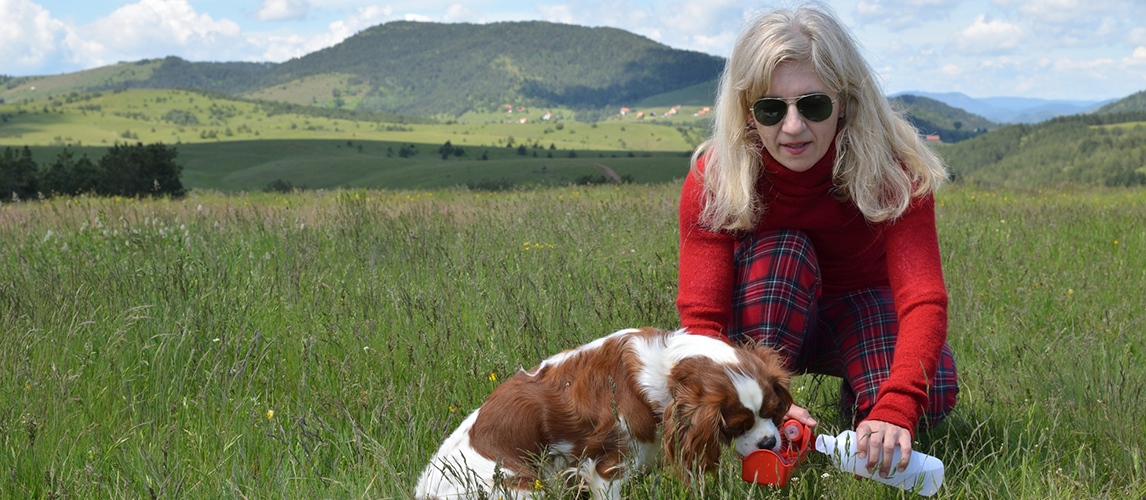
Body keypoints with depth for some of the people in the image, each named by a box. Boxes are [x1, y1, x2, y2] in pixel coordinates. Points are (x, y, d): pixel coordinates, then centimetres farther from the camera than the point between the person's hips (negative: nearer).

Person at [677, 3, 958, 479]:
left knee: (931, 392, -31)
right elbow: (700, 317, -30)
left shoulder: (891, 171, -26)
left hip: (860, 308, 0)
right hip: (764, 325, 0)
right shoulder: (713, 180, -25)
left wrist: (894, 410, -54)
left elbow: (923, 297, -36)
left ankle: (860, 402, 4)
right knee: (782, 252, -33)